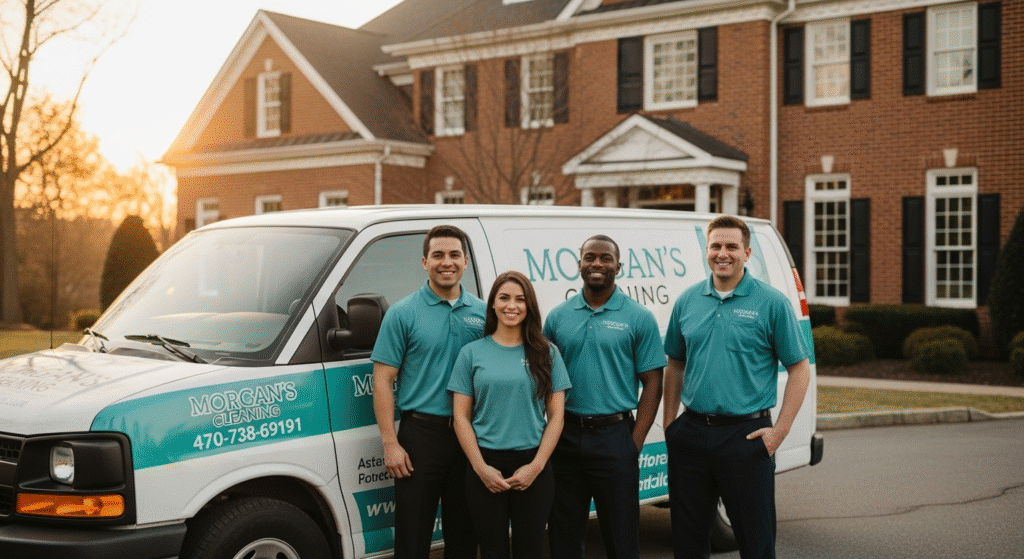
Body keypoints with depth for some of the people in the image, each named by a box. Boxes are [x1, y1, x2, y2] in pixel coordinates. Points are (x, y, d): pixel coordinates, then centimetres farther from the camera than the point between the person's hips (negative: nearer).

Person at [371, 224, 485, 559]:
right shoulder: (403, 314, -3)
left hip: (469, 436, 3)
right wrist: (390, 443, -12)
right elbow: (383, 381, -5)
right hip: (421, 435, -3)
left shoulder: (482, 313, 6)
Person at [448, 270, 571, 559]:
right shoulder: (471, 353, 4)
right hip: (485, 467, 0)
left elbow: (556, 416, 2)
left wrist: (536, 466, -8)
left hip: (533, 467, 0)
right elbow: (461, 418, 2)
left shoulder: (547, 353, 5)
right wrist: (481, 468, -8)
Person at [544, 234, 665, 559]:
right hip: (566, 435, 3)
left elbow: (652, 383, -2)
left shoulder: (639, 318, 0)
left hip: (614, 436, -3)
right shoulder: (557, 317, 8)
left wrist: (636, 442, -9)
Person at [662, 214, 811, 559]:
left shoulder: (772, 303, -4)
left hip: (746, 434, -4)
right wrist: (669, 421, 9)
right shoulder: (687, 302, 8)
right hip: (690, 433, 4)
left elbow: (799, 369, -3)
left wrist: (780, 429, -10)